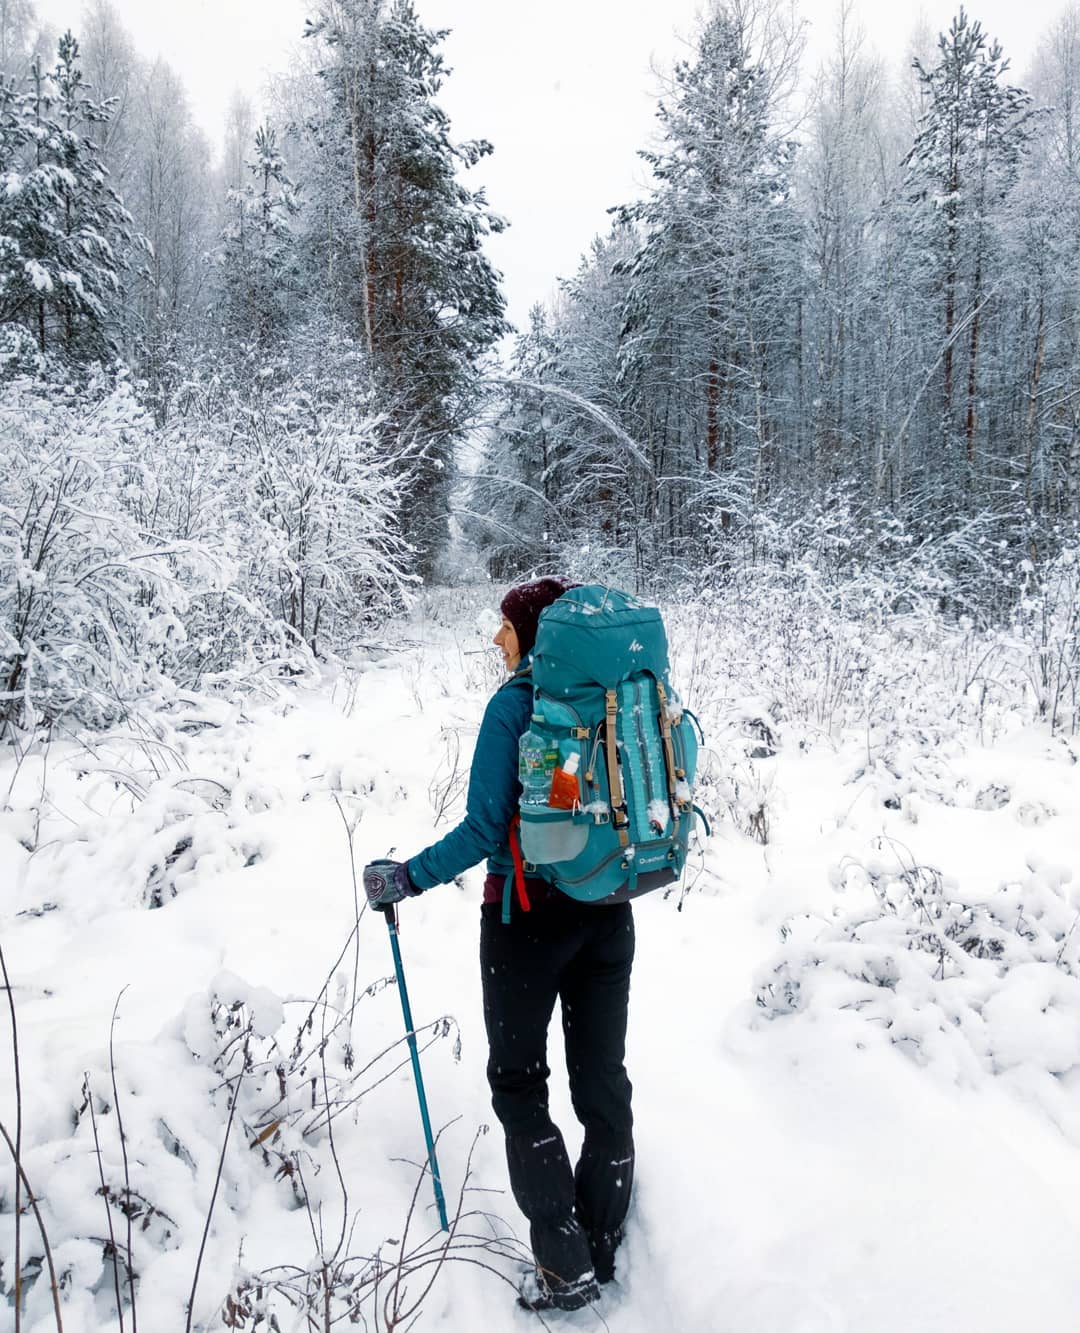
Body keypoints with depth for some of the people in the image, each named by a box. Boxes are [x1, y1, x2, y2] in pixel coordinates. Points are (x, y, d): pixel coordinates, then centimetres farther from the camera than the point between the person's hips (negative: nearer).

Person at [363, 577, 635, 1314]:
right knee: (604, 1081, 16)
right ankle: (604, 1247, 31)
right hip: (608, 914, 6)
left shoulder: (515, 706, -17)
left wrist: (404, 879, -8)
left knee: (519, 1085, 11)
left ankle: (567, 1267, 12)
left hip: (529, 918, -6)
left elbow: (483, 830, -19)